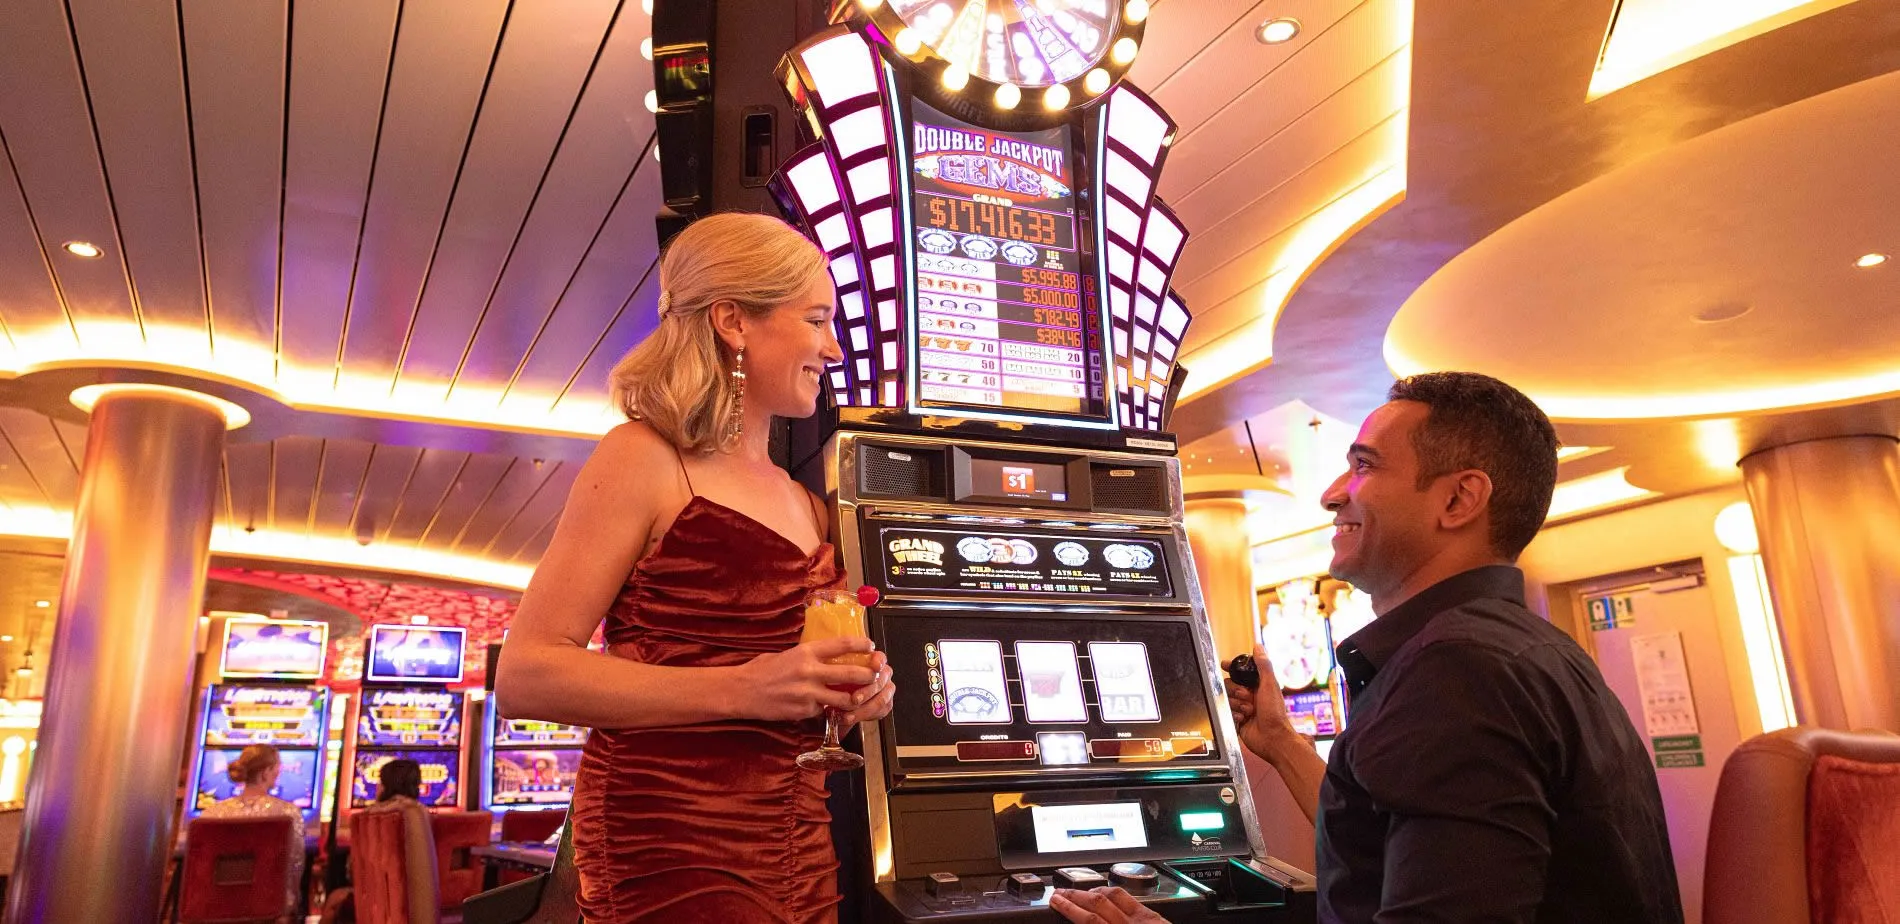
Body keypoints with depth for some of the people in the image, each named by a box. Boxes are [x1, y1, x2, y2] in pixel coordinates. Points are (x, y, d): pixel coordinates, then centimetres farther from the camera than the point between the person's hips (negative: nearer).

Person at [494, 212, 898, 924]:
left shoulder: (804, 505, 14)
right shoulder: (644, 459, -7)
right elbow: (525, 676, -13)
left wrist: (850, 690, 3)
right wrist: (740, 689, -20)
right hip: (672, 845, -7)